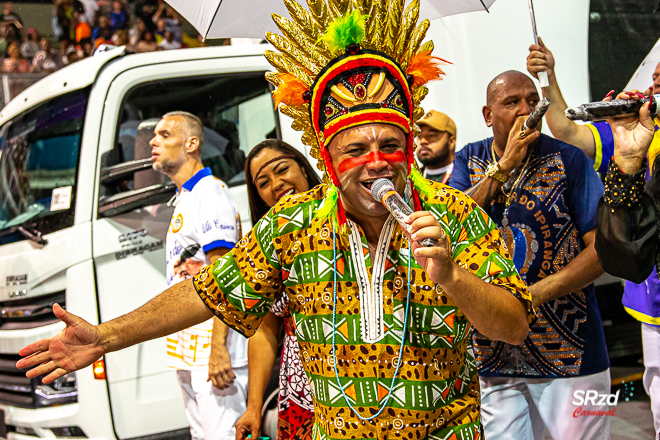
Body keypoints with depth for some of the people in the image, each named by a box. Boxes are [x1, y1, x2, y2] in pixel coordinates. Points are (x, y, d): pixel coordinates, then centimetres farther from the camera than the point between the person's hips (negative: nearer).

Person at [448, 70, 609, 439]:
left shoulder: (570, 161, -3)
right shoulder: (468, 162, 7)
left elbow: (603, 247, -8)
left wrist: (532, 295, -16)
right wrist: (504, 166, -15)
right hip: (492, 356, 3)